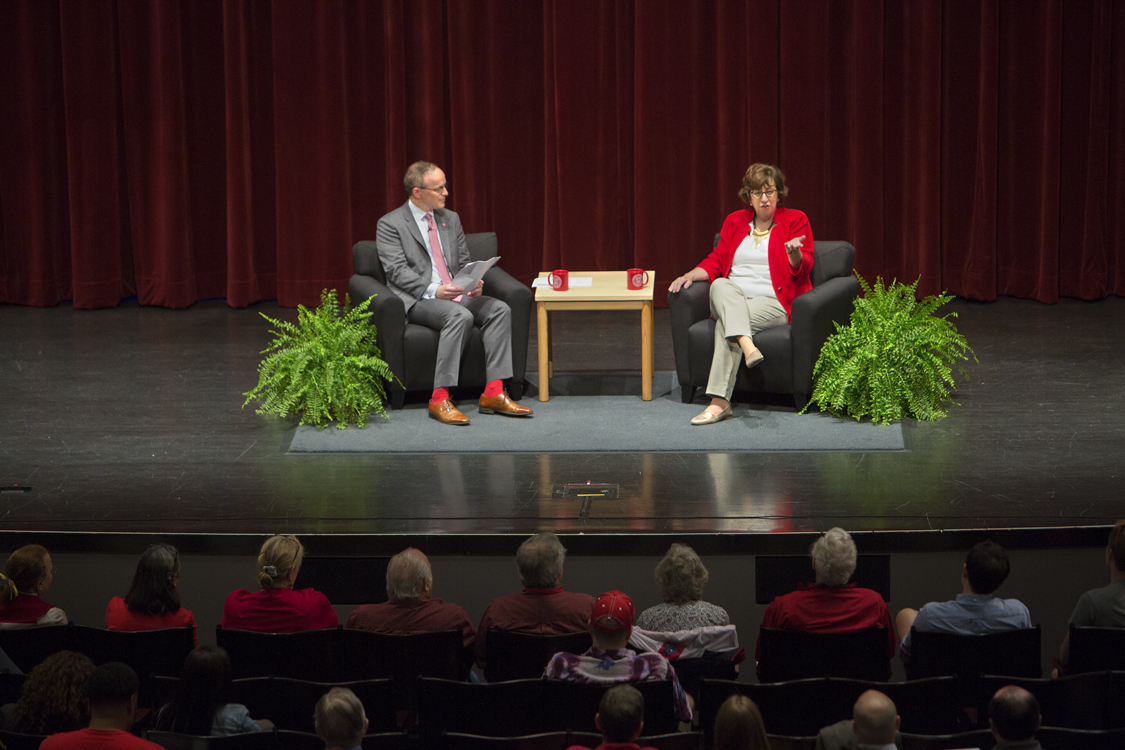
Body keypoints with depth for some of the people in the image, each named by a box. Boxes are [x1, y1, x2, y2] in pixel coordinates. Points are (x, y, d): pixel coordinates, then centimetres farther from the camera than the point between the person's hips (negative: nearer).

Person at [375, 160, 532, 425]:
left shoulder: (451, 219, 19)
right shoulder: (390, 225, -1)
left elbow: (464, 262, 21)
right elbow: (397, 271, -11)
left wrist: (473, 283, -3)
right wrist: (433, 291, -24)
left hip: (456, 295, 7)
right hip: (417, 301, -6)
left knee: (499, 309, -20)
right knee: (460, 316, -35)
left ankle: (493, 393, -24)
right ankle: (439, 399, -36)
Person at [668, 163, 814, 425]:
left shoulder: (795, 220, 8)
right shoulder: (735, 221, 20)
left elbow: (802, 269, -2)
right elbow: (716, 261, 19)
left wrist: (794, 253, -26)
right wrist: (691, 275, 0)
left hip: (773, 303, -4)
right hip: (731, 299, 4)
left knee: (726, 323, -33)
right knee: (720, 286, -34)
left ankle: (719, 401, -42)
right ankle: (746, 345, -55)